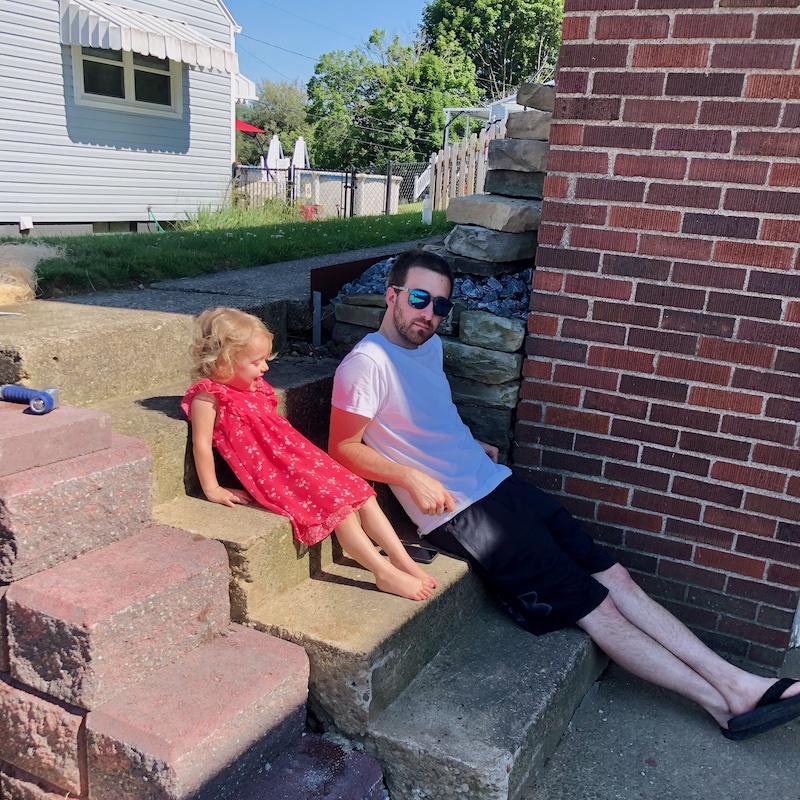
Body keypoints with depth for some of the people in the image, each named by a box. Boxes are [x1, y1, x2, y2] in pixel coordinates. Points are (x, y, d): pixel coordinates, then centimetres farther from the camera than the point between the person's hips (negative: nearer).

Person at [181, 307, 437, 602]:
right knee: (338, 507, -18)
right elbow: (201, 443, -12)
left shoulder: (255, 388, 15)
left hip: (299, 457, 9)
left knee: (362, 494, -2)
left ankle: (402, 560, 1)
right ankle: (385, 573, -10)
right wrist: (212, 490, -12)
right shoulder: (208, 396, -11)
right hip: (271, 474, -8)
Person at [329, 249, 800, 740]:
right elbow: (343, 449, -13)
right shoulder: (367, 364, -13)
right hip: (456, 512, -8)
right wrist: (412, 477, -23)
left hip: (495, 482, 8)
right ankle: (725, 701, 2)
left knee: (614, 576, 1)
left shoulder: (430, 345, 14)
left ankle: (736, 682, 5)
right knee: (595, 605, -8)